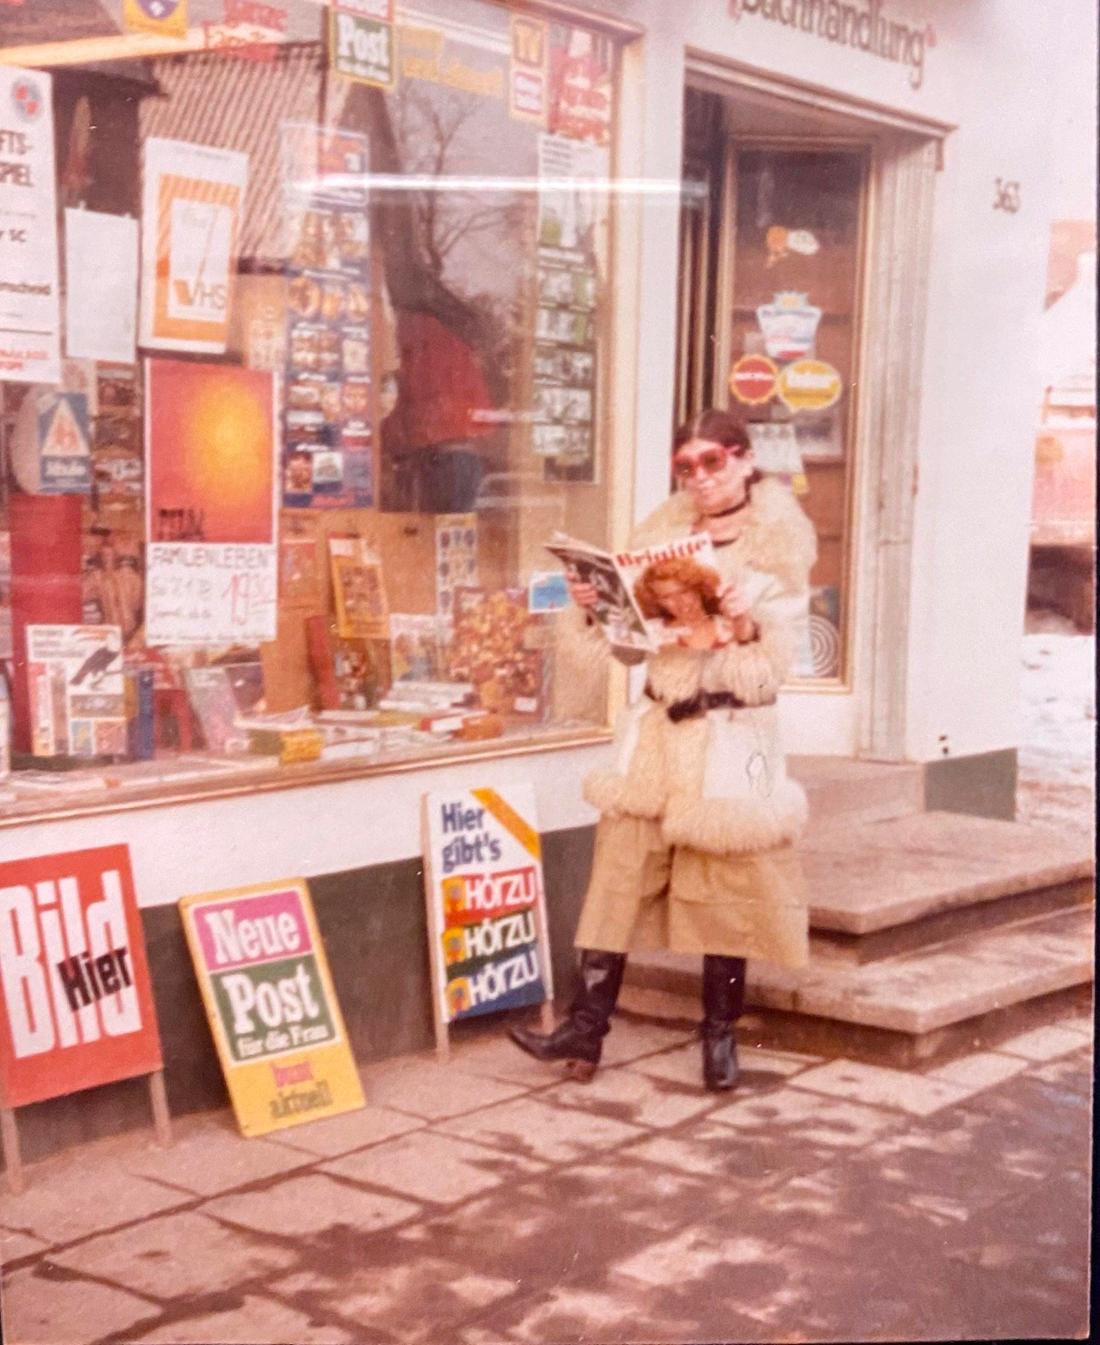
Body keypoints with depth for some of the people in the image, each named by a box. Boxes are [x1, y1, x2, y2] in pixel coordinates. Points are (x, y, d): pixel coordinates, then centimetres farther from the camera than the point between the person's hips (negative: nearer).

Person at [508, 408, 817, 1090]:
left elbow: (777, 662, -7)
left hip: (731, 735, -4)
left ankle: (721, 1036, 17)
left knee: (725, 888, 3)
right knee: (621, 873, 1)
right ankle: (586, 1027, 5)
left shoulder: (778, 542, -2)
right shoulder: (666, 532, 11)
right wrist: (595, 606, -6)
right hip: (658, 727, 4)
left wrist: (745, 622, -25)